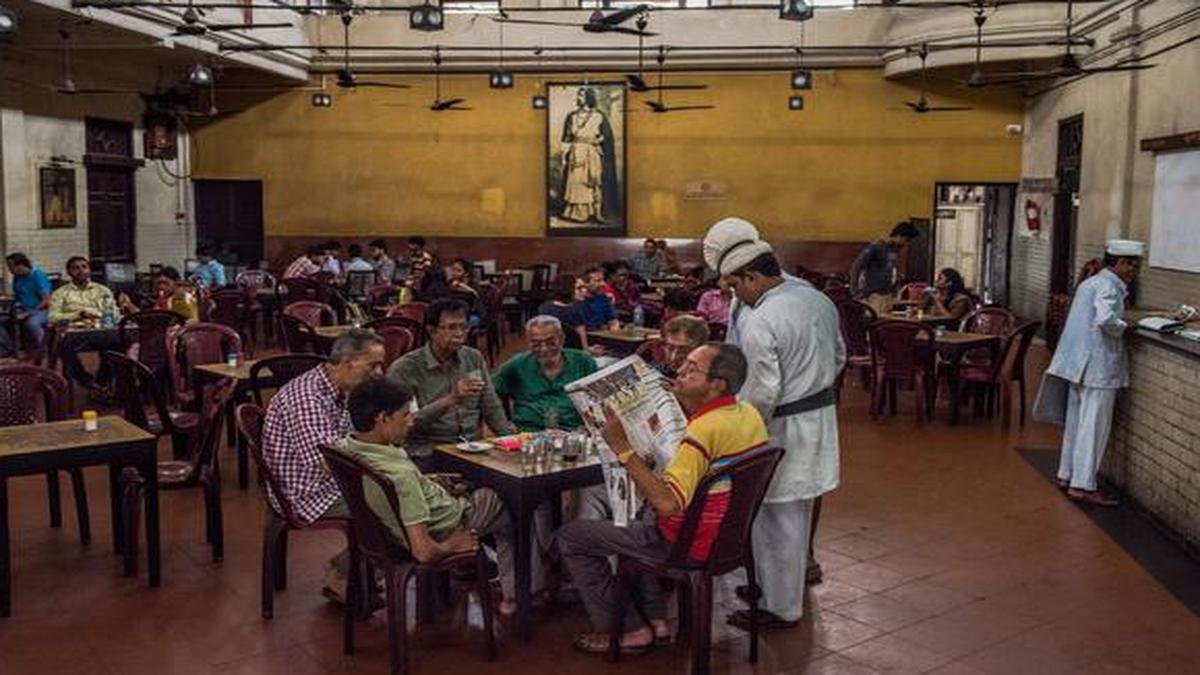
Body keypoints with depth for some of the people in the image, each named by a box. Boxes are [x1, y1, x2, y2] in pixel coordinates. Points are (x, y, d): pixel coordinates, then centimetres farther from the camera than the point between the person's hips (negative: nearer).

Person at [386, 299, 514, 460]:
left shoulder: (475, 358, 13)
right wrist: (450, 400, -23)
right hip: (428, 452, -6)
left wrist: (513, 437, -3)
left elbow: (492, 409, 15)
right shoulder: (405, 368, -6)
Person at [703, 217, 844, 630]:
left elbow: (763, 393, -23)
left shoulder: (759, 321, -23)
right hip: (820, 418, 9)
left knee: (775, 520, 5)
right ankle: (787, 585, 38)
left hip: (783, 429, -9)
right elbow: (838, 358, 15)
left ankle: (780, 608, 18)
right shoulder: (818, 299, 4)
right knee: (796, 514, 22)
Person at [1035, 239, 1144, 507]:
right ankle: (1083, 485, -3)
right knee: (1094, 426, -5)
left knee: (1076, 422, 16)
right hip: (1098, 366, -10)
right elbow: (1106, 319, -30)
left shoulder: (1091, 282, 16)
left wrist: (1118, 324, 9)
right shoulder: (1108, 285, -14)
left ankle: (1067, 475, 24)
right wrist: (1123, 327, -11)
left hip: (1078, 363, 10)